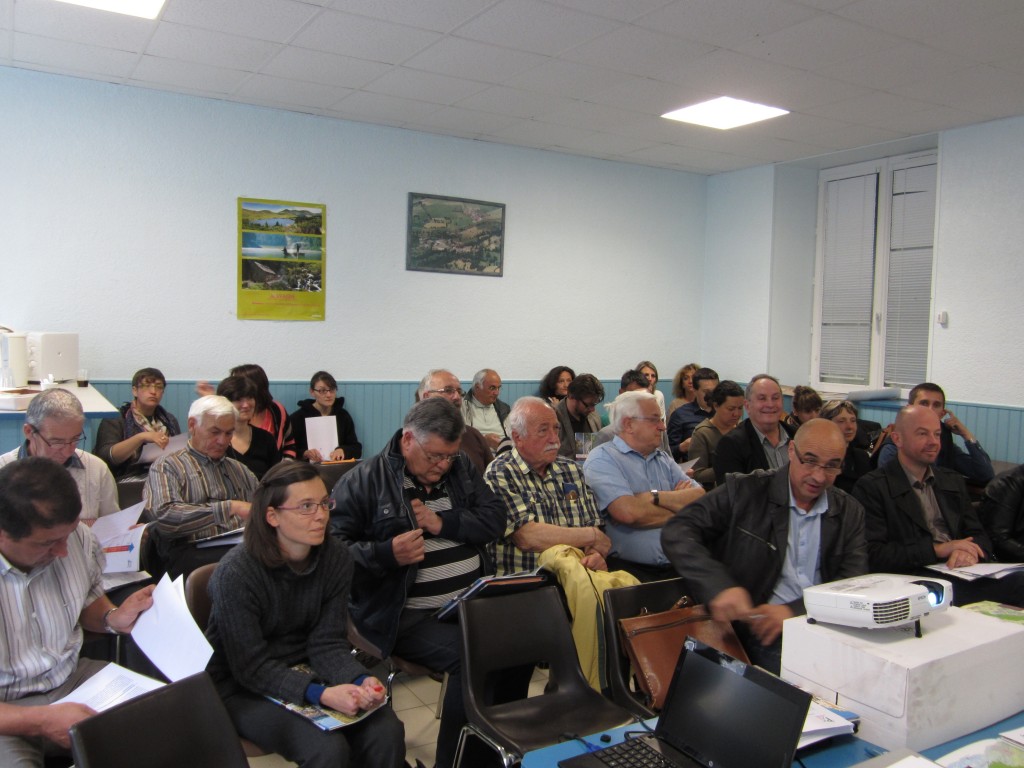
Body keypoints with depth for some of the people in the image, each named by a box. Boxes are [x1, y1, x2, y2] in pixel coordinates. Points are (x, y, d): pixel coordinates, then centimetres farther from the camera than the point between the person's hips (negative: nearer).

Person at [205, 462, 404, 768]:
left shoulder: (336, 558, -8)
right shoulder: (236, 572, -23)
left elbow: (328, 643, -6)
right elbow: (251, 668, -22)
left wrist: (361, 680, -26)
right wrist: (320, 694, -34)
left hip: (306, 671, 5)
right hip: (244, 688, -4)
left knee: (387, 733, -18)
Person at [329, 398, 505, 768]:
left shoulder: (461, 467, 13)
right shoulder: (363, 481, -2)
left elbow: (495, 518, 7)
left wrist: (443, 523, -9)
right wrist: (388, 554, -19)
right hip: (408, 614, -5)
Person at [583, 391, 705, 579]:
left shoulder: (664, 459, 21)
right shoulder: (602, 458, -1)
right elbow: (627, 512, -17)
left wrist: (655, 497, -10)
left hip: (679, 565, 7)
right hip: (630, 568, -6)